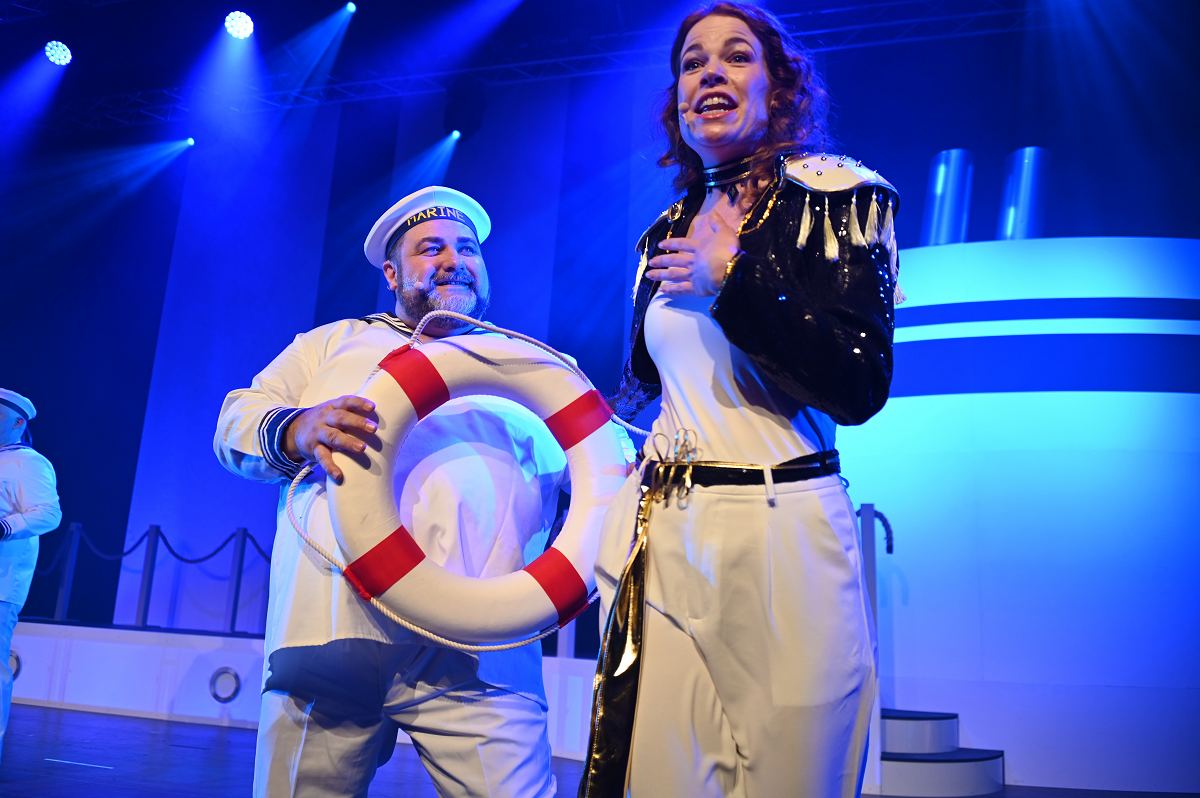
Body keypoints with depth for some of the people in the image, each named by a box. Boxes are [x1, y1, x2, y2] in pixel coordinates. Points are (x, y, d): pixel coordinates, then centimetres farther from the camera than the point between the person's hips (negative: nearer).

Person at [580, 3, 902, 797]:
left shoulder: (834, 195, -1)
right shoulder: (666, 236, 15)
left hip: (781, 531, -4)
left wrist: (729, 278, -12)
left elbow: (860, 385, -13)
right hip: (663, 536, 5)